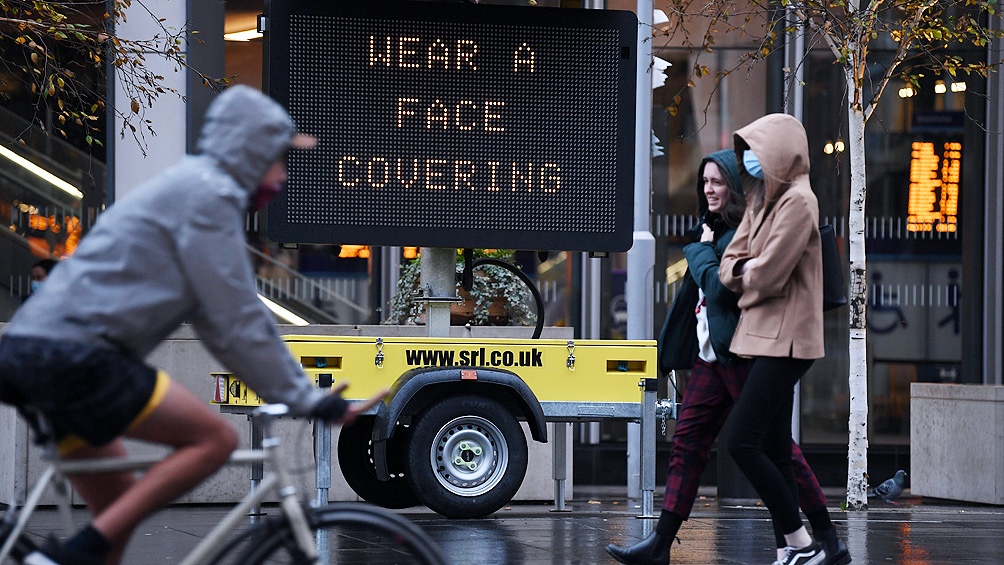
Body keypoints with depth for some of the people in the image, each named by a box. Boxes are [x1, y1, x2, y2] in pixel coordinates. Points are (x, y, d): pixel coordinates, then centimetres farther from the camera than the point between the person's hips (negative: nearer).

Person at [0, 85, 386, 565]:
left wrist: (305, 392, 26)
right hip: (75, 356, -10)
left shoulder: (185, 186, 26)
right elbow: (237, 322, -9)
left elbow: (215, 319, 28)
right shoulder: (209, 193, -5)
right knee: (214, 438, -7)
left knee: (119, 504, 15)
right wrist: (305, 401, -2)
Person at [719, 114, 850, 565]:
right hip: (763, 336, 9)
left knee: (743, 443, -14)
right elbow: (730, 264, 13)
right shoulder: (761, 202, 17)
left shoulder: (798, 201, -13)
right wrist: (747, 270, -7)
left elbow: (768, 273, -18)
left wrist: (747, 277, 2)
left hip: (785, 338, -9)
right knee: (773, 450, 6)